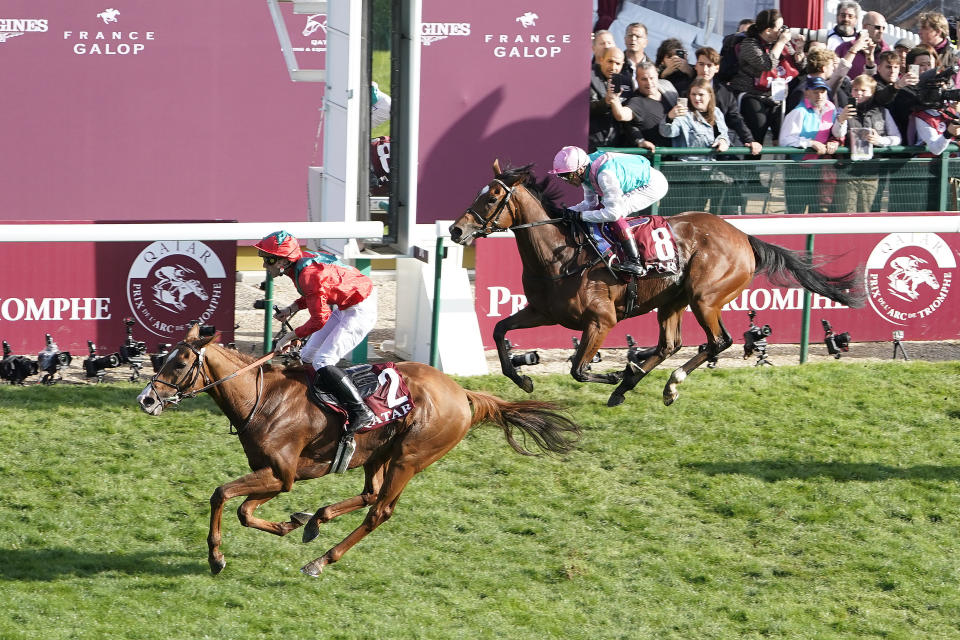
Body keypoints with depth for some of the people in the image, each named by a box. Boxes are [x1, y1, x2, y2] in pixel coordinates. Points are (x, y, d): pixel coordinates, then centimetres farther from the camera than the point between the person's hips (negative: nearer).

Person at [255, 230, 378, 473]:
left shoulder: (308, 274, -28)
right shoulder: (300, 264, 1)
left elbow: (319, 320, -24)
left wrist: (290, 337, -14)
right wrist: (294, 307, 3)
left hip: (360, 311, -11)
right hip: (344, 308, 11)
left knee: (322, 362, -19)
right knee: (306, 357, 10)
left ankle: (361, 413, -18)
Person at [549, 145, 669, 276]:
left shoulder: (604, 175, -34)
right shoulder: (586, 172, -5)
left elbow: (613, 212, -33)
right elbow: (590, 203, 6)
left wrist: (580, 215, -29)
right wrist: (569, 212, -11)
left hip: (654, 186, -10)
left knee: (616, 211, -25)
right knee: (601, 208, 8)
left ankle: (635, 263, -25)